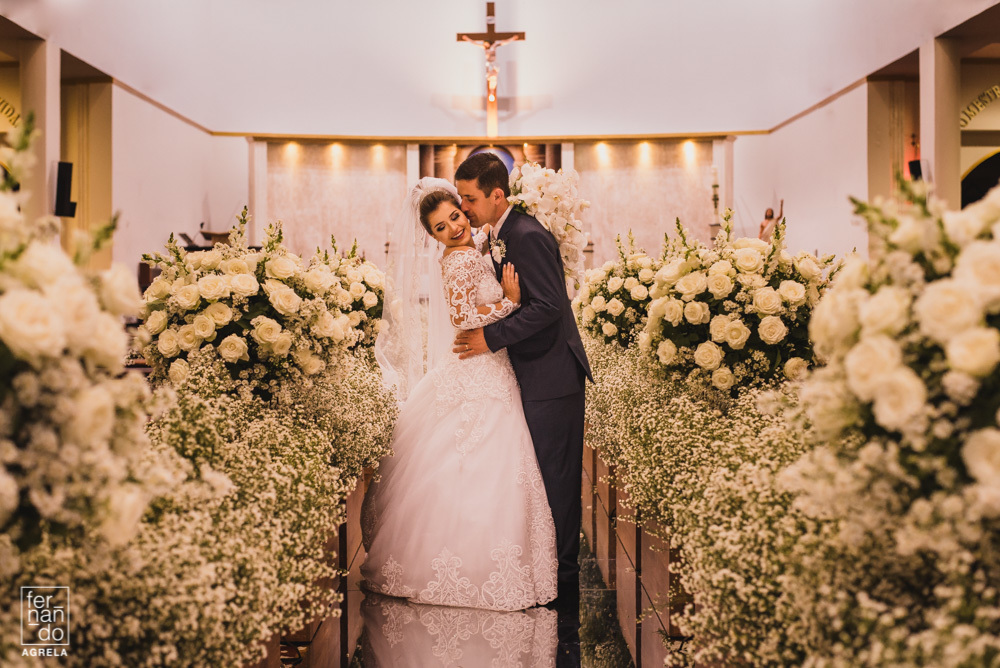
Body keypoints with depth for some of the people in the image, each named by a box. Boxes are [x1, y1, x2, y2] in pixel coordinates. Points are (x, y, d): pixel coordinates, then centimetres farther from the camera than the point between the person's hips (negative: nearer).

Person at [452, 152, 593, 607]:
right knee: (539, 478, 13)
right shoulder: (500, 238, 14)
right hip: (533, 376, 10)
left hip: (552, 378, -10)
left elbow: (549, 306, -23)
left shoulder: (528, 237, -17)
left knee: (556, 479, -2)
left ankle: (563, 583, 8)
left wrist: (491, 338, -21)